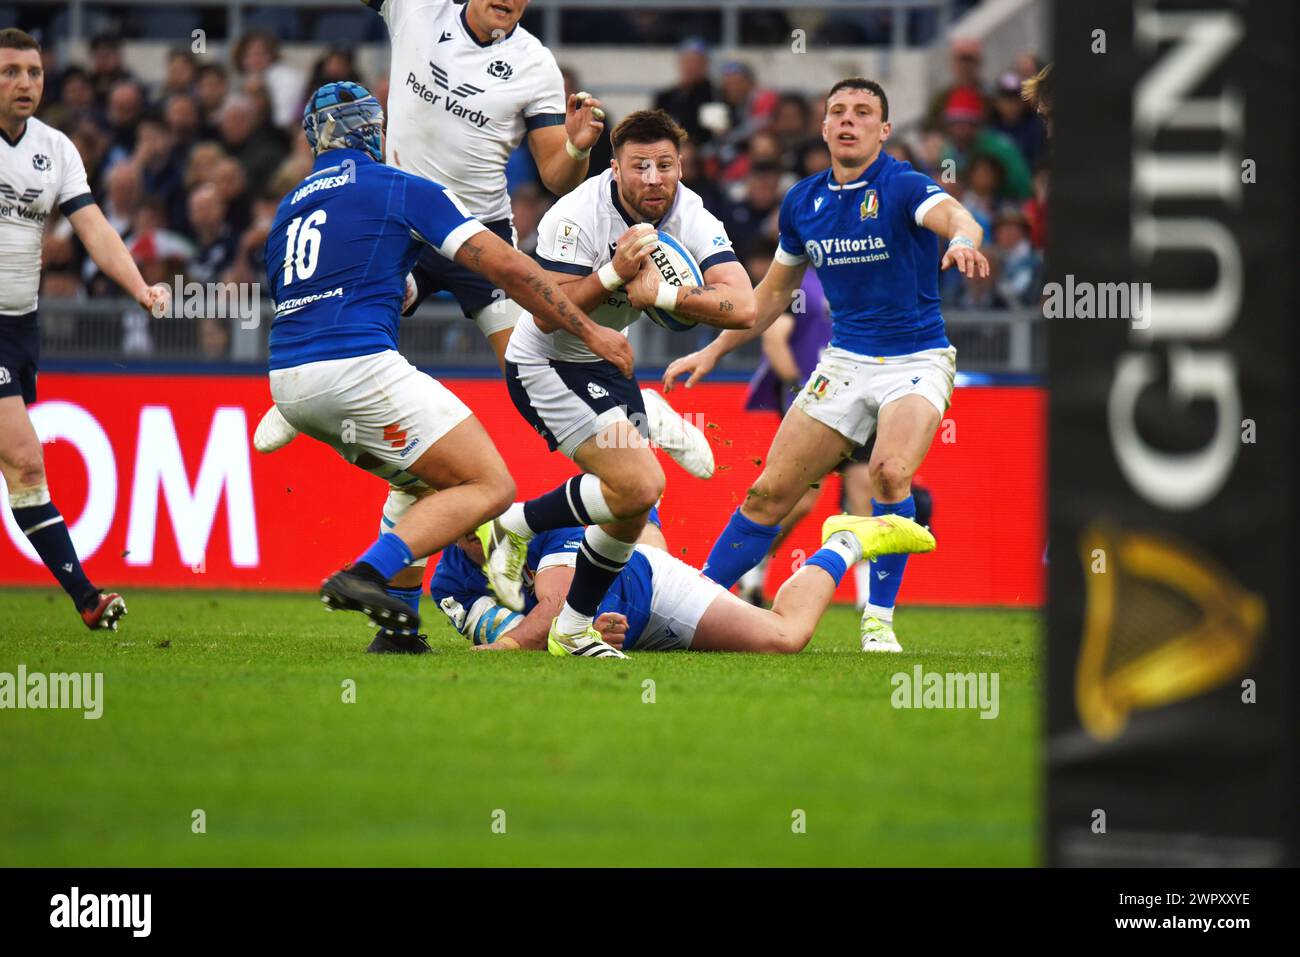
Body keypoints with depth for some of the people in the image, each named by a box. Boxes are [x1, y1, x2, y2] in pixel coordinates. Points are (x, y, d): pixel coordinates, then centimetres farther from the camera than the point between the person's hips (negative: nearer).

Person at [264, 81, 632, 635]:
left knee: (424, 482, 25)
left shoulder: (288, 210, 22)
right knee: (489, 486, -3)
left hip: (289, 383, 7)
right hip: (358, 365, -7)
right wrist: (587, 331, 7)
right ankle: (366, 575, -23)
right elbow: (505, 266, 1)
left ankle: (398, 625, 10)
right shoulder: (402, 189, 5)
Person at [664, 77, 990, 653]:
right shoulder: (803, 202, 6)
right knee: (770, 493, 0)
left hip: (916, 362, -5)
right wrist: (712, 352, 20)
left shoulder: (903, 186, -11)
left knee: (890, 472, -30)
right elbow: (775, 290, 21)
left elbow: (954, 216, -34)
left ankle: (879, 621, -18)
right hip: (844, 362, 5)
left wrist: (962, 240, -57)